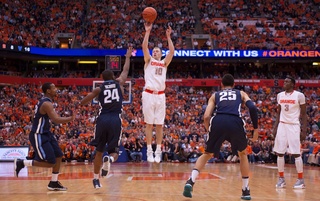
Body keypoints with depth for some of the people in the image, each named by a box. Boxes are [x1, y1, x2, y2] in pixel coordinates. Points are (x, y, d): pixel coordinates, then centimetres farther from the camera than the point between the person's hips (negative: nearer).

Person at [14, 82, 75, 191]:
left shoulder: (45, 101, 10)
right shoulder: (46, 103, -21)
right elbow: (56, 120, -31)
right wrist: (70, 118, -21)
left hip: (46, 133, 10)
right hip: (38, 136, -10)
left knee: (58, 156, 9)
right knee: (50, 163, -9)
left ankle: (53, 183, 16)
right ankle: (21, 163, 0)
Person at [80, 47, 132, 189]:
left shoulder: (99, 89, 9)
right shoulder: (119, 83, 10)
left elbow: (82, 103, 8)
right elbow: (125, 71, 29)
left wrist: (93, 97, 26)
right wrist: (128, 57, 43)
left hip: (102, 120, 1)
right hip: (115, 120, -1)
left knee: (99, 151, 17)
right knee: (114, 151, 6)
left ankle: (96, 179, 18)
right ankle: (110, 159, -32)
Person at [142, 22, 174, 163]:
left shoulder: (164, 63, 16)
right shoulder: (148, 61, 12)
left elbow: (172, 51, 2)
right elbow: (144, 47, -2)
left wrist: (168, 36, 1)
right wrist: (147, 32, -5)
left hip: (160, 95, 2)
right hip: (148, 94, -2)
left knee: (159, 125, 2)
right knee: (149, 124, 0)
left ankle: (158, 151, 6)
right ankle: (149, 151, 3)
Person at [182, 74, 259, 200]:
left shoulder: (215, 95, 30)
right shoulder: (241, 93, 30)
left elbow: (206, 116, 15)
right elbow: (252, 108, 9)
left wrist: (209, 130, 31)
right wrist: (256, 128, 14)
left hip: (218, 122, 0)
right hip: (235, 123, 0)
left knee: (207, 154, 23)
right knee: (243, 154, 27)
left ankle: (190, 182, 2)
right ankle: (246, 191, 23)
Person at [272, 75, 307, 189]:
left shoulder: (299, 95, -7)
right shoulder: (280, 95, 8)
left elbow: (304, 114, -4)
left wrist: (304, 130, -9)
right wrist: (275, 127, 10)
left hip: (294, 125, -5)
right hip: (282, 125, 5)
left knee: (296, 153, -7)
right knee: (280, 153, 1)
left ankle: (301, 180, 2)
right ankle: (281, 179, 9)